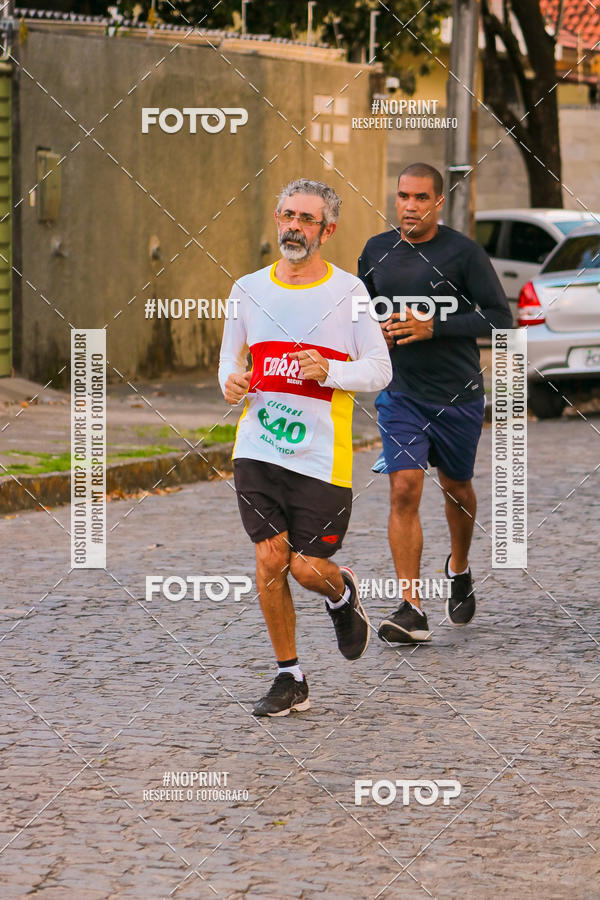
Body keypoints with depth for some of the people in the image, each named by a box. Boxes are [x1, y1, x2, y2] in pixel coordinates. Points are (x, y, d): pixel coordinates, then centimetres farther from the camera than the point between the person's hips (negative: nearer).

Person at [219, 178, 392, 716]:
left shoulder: (348, 291, -2)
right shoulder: (249, 289, 8)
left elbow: (379, 370, -1)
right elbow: (231, 356, 20)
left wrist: (328, 371, -19)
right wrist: (231, 382, -3)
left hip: (322, 455, -3)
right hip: (258, 447, 3)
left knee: (308, 567, -4)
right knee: (270, 560, -4)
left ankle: (342, 594, 34)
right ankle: (290, 678, 9)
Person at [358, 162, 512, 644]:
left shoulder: (463, 252, -10)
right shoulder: (377, 252, 3)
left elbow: (501, 317, -11)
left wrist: (433, 326, -20)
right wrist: (377, 328, -4)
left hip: (458, 395, -2)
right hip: (400, 393, 2)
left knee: (456, 487, 15)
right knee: (404, 491, -12)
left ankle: (459, 570, 45)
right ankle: (412, 609, -14)